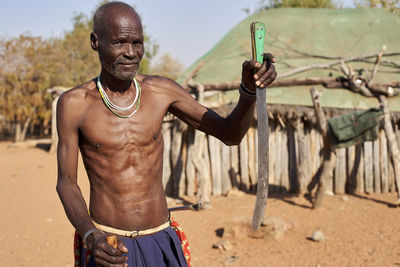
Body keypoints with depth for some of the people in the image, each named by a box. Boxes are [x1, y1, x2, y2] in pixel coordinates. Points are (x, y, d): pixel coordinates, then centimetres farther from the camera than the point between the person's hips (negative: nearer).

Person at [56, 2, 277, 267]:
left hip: (162, 241, 3)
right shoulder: (73, 103, -8)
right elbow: (66, 182, -4)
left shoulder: (162, 91, -2)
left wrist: (250, 88, -19)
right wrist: (91, 237, -21)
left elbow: (230, 134, 0)